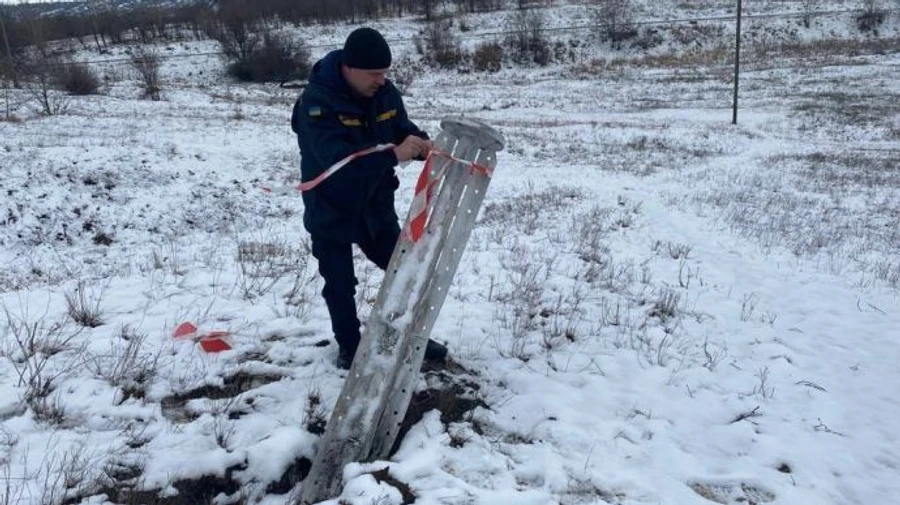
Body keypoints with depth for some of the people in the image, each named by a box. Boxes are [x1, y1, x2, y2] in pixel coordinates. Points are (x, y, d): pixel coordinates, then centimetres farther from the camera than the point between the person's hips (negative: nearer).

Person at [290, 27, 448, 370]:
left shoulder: (385, 92, -8)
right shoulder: (317, 100, -28)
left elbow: (403, 130, 3)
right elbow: (337, 158, -38)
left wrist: (422, 144, -21)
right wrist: (393, 155, -47)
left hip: (375, 204, 6)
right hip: (331, 211, -5)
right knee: (340, 284, 8)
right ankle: (349, 346, 30)